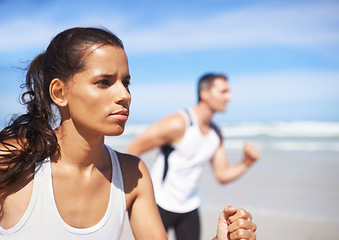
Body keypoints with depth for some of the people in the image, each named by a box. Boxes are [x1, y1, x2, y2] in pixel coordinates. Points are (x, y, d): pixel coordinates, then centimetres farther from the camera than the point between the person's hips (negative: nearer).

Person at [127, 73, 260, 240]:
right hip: (161, 204, -6)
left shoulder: (216, 133, 3)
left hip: (189, 206, 6)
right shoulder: (177, 124, -21)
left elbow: (223, 175, 8)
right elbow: (133, 149, -17)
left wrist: (246, 163, -10)